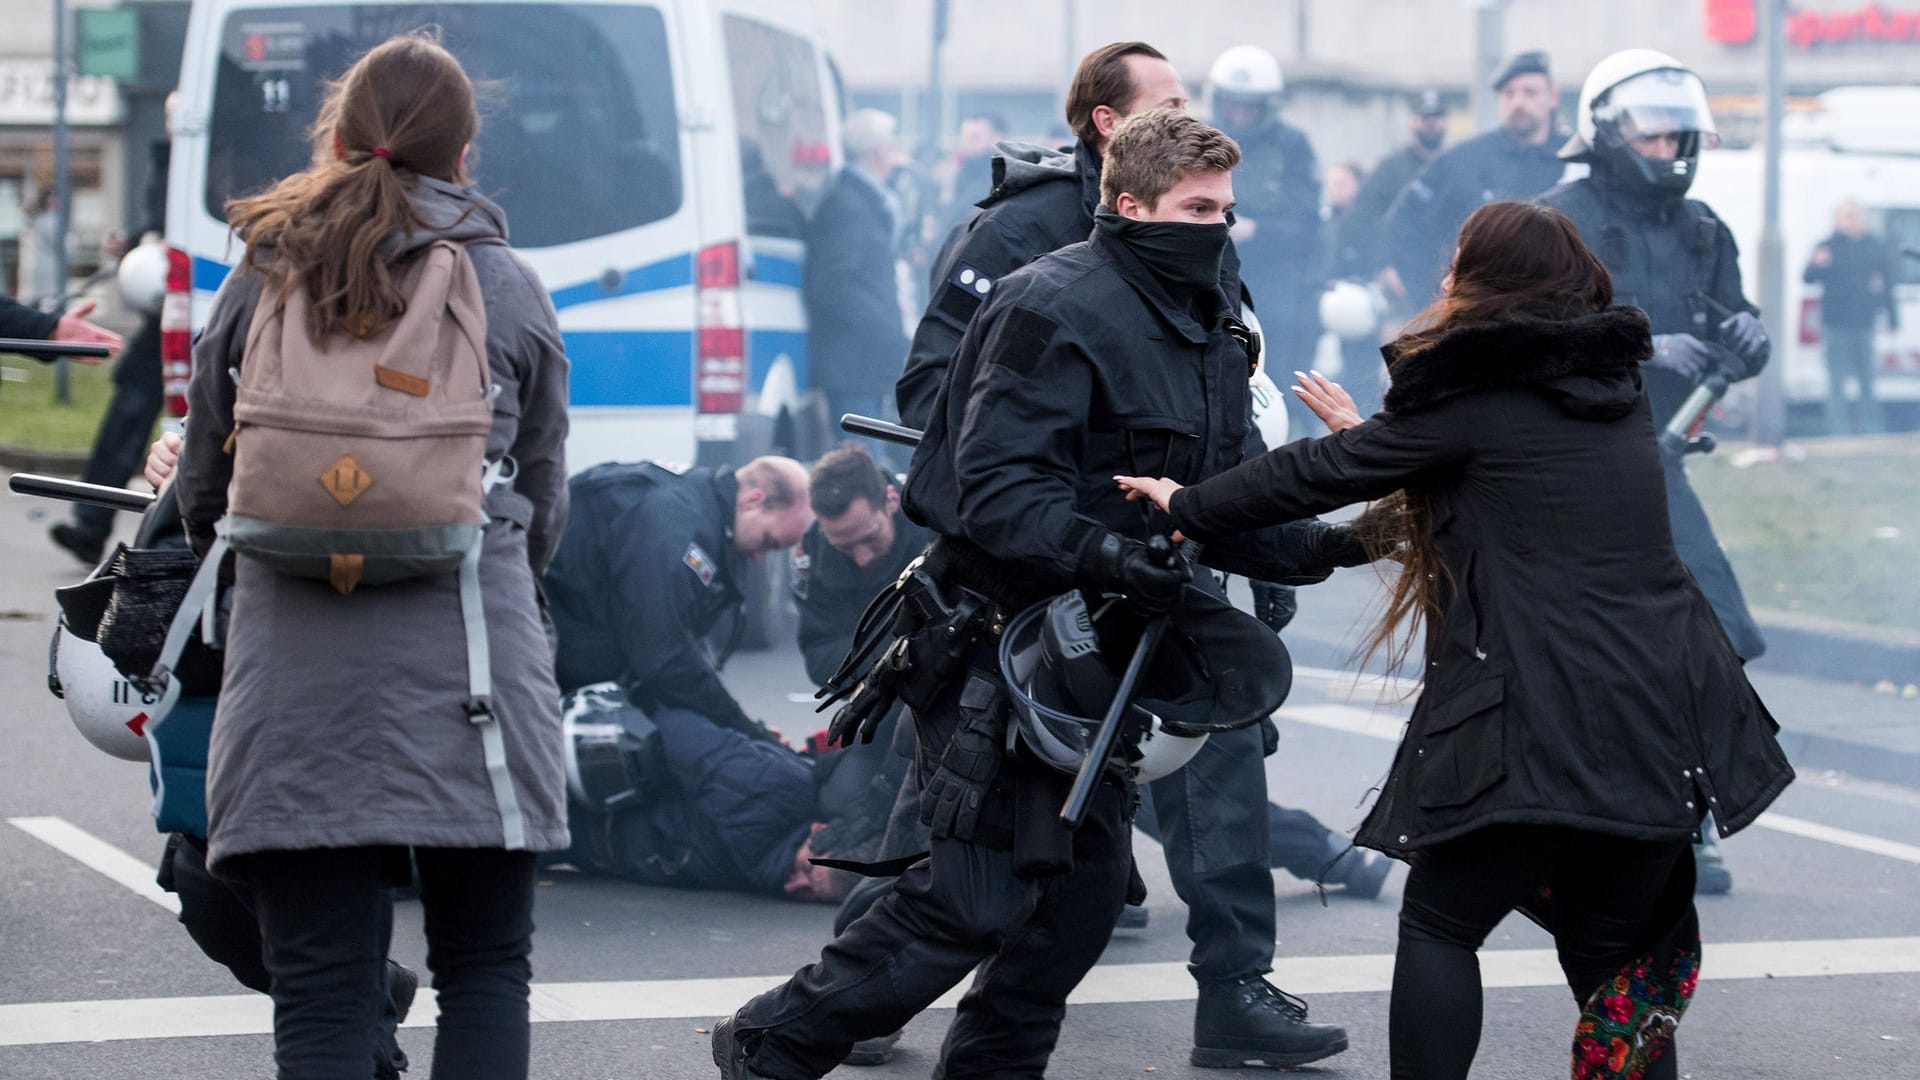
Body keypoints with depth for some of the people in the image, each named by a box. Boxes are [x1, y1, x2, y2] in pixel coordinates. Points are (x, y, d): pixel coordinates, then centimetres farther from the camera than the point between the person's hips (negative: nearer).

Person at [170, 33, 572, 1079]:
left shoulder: (257, 283, 9)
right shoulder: (507, 289, 6)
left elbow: (200, 492, 16)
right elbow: (542, 501, 13)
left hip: (295, 673, 1)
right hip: (465, 666, -1)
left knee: (318, 988, 2)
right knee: (485, 968, 9)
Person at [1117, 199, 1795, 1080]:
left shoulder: (1475, 397, -5)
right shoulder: (1619, 388, 14)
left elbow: (1324, 474, 2)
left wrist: (1190, 507, 16)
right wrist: (1378, 442, 37)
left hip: (1542, 729, -6)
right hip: (1669, 730, 6)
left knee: (1440, 927, 9)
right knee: (1615, 950, 15)